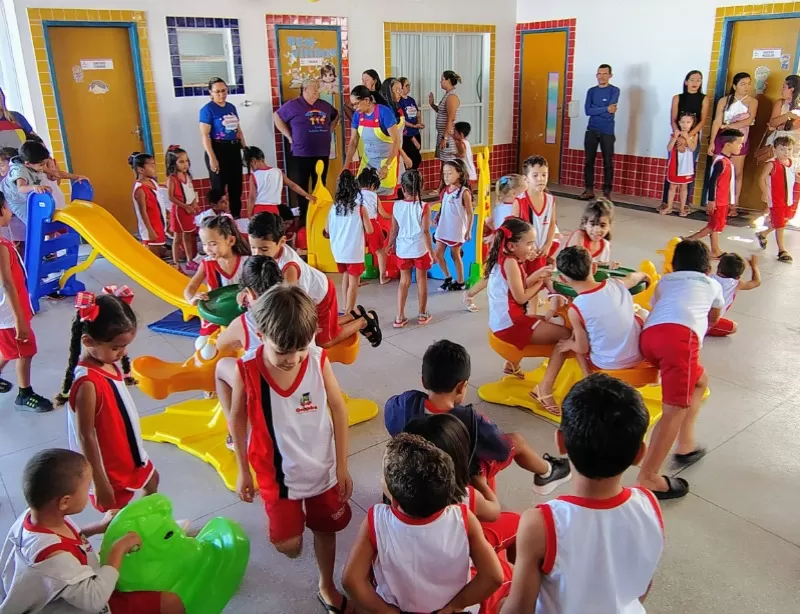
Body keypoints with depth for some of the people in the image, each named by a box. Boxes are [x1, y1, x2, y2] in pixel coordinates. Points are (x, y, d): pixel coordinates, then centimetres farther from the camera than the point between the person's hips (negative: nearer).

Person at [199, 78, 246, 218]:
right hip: (218, 149, -7)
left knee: (236, 186, 12)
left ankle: (236, 217, 24)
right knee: (219, 188, 0)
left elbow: (239, 130, 17)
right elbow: (204, 135, -14)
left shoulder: (231, 107, 10)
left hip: (234, 149, 7)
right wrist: (212, 157, -20)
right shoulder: (208, 109, -9)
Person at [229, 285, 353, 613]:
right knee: (289, 545, -4)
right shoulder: (246, 369, -23)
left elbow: (338, 410, -8)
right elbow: (238, 419, -5)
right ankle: (282, 522, 34)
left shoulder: (318, 360, -21)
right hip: (277, 472, -1)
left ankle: (326, 586, 48)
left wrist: (342, 466, -3)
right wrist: (243, 471, 2)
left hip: (323, 468, 2)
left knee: (326, 529, 19)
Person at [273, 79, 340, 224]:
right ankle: (302, 217, 10)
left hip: (322, 153, 5)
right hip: (301, 154, -4)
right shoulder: (293, 105, -5)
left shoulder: (325, 105, 10)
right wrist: (289, 136, -3)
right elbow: (277, 116, 2)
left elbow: (336, 116, 28)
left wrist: (330, 131, 14)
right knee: (301, 186, 2)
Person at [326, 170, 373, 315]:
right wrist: (365, 218, 8)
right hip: (354, 251, -5)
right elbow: (369, 230, -9)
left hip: (338, 250, 5)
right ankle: (349, 312, 5)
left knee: (345, 277, 21)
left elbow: (327, 230, 6)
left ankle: (347, 308, 29)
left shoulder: (334, 207, -2)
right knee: (353, 281, 4)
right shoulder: (360, 208, -12)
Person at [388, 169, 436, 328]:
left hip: (402, 249, 2)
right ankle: (422, 315, 26)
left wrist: (390, 245, 18)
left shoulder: (397, 206, -6)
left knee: (404, 281, 14)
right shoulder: (424, 207, -14)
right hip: (420, 249, -2)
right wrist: (431, 252, -8)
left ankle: (400, 317, 13)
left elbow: (394, 230, 1)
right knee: (421, 280, 13)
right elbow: (425, 232, -15)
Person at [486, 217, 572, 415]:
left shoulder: (505, 260, 12)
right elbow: (521, 297, -17)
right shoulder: (510, 262, -16)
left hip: (506, 321, 10)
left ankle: (513, 363, 41)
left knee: (546, 322, 37)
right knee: (566, 335, -15)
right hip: (510, 324, -10)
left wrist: (535, 275, 1)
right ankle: (544, 389, -20)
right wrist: (540, 283, -3)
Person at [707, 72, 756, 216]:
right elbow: (717, 121, -4)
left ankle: (733, 206, 9)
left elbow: (749, 120, -14)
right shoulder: (724, 100, 0)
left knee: (737, 173, 3)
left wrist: (728, 125, -14)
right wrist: (712, 142, -9)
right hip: (722, 138, 0)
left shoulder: (752, 101, 0)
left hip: (740, 140, 0)